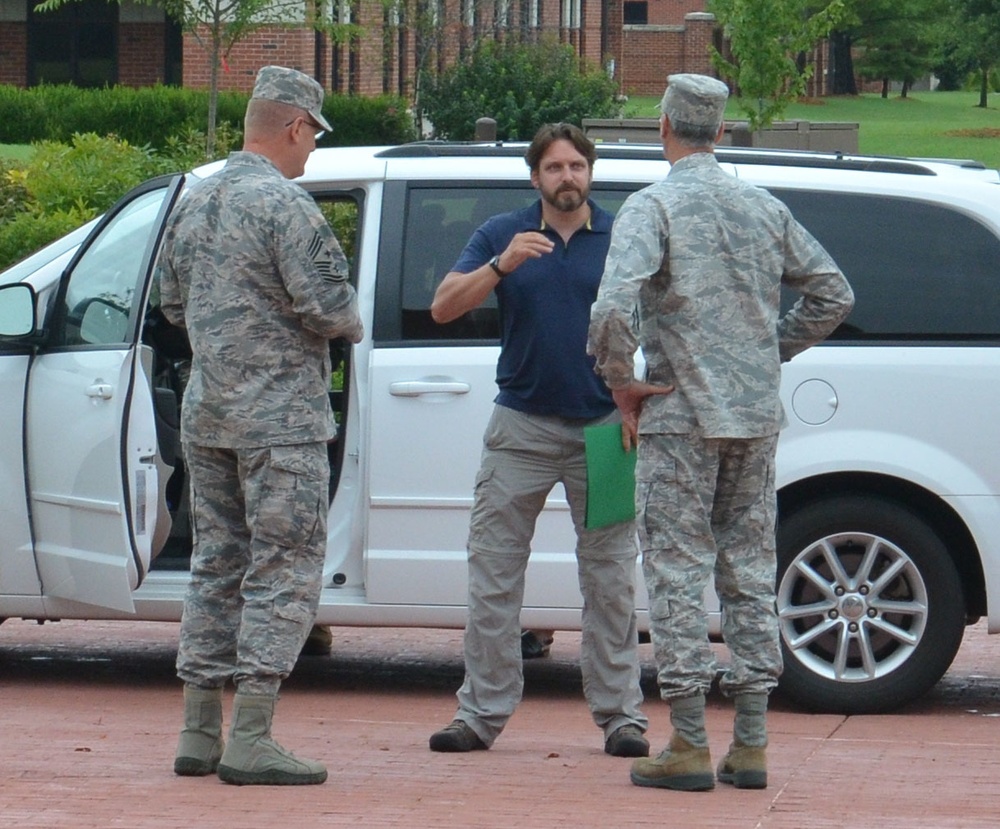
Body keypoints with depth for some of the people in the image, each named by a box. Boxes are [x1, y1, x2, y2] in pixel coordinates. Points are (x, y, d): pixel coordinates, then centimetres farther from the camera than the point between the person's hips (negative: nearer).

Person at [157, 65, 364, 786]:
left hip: (206, 416, 8)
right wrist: (353, 326, 3)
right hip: (279, 417, -8)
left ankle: (200, 732, 14)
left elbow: (174, 303, 19)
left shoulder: (194, 203, 12)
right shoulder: (284, 203, -14)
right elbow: (325, 306, -18)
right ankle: (250, 738, -11)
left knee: (217, 565, 13)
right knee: (284, 571, -5)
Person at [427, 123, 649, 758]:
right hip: (522, 426, 1)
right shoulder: (503, 234, 6)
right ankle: (483, 712, 7)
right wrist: (501, 265, -19)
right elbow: (443, 307, -3)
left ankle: (620, 714, 8)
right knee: (493, 574, 1)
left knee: (611, 578, 2)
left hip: (602, 426, -1)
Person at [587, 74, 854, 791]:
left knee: (678, 573, -1)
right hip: (758, 416, 5)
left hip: (680, 417, -5)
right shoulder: (765, 208, 8)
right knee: (750, 572, 10)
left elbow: (615, 305, -24)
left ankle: (690, 745, -3)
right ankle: (751, 745, 9)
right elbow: (833, 293, 13)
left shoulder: (654, 206, -9)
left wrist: (623, 383, -10)